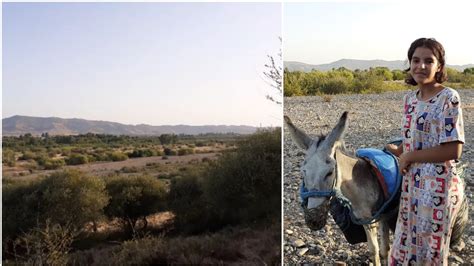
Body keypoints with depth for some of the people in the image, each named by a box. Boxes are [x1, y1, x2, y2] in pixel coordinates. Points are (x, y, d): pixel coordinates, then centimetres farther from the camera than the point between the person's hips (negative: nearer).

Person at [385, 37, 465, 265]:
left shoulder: (449, 98, -15)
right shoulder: (410, 98, 7)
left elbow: (453, 150, -21)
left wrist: (409, 157, -16)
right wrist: (398, 151, 4)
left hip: (437, 186, -7)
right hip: (412, 184, 7)